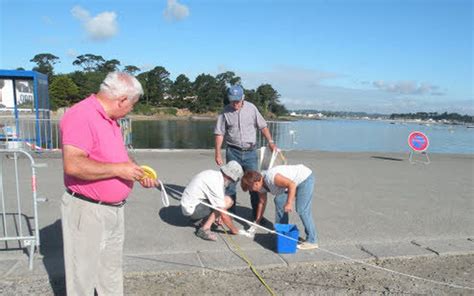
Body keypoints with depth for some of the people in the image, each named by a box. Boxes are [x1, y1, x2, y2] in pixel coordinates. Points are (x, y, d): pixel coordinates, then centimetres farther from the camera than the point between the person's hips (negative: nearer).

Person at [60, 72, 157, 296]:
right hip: (87, 210, -9)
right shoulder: (81, 115, -20)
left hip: (114, 209, 9)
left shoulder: (109, 119, 10)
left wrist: (136, 174, 6)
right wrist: (118, 169, -24)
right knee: (83, 276, 7)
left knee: (111, 272, 22)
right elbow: (73, 165, -31)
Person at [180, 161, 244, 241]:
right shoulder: (216, 184, -24)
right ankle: (204, 229, -12)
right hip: (192, 209, -9)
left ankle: (204, 222, 9)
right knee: (227, 201, -16)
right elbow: (224, 215, -19)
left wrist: (217, 216, 24)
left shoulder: (214, 174, 3)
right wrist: (233, 229, -4)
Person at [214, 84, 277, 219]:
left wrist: (270, 141, -3)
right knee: (230, 182, 4)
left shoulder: (251, 108, 0)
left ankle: (257, 214, 14)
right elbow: (219, 133, -3)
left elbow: (262, 126, 7)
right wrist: (218, 153, -7)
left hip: (250, 151, 1)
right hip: (233, 152, -1)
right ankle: (230, 213, 17)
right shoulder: (225, 112, -3)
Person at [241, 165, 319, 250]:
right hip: (294, 181, 10)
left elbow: (292, 184, -34)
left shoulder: (271, 177, -31)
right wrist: (257, 221, 16)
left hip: (305, 177, -10)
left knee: (302, 210, -13)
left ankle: (311, 241, -4)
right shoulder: (261, 184, -2)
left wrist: (289, 203, -36)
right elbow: (262, 203, 10)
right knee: (279, 201, 11)